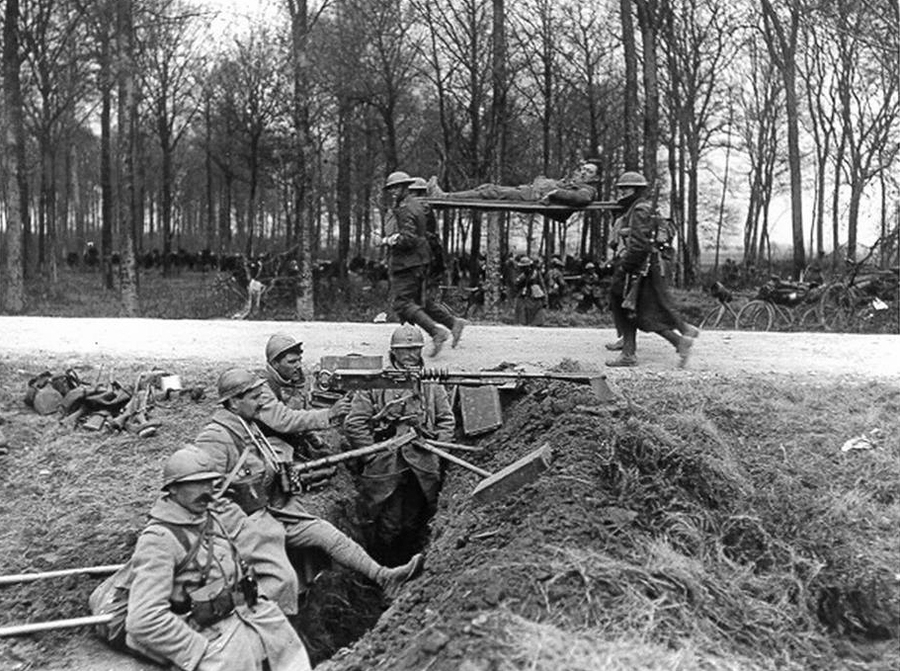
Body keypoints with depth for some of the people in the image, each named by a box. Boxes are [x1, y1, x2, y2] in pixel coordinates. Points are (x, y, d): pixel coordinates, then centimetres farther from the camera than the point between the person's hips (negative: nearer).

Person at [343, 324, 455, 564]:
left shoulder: (432, 385, 10)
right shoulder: (374, 383, -1)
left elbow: (447, 420, 16)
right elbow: (353, 424, -3)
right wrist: (373, 455, -6)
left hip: (422, 470, 3)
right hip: (386, 470, -3)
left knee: (413, 527, 12)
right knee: (388, 529, 2)